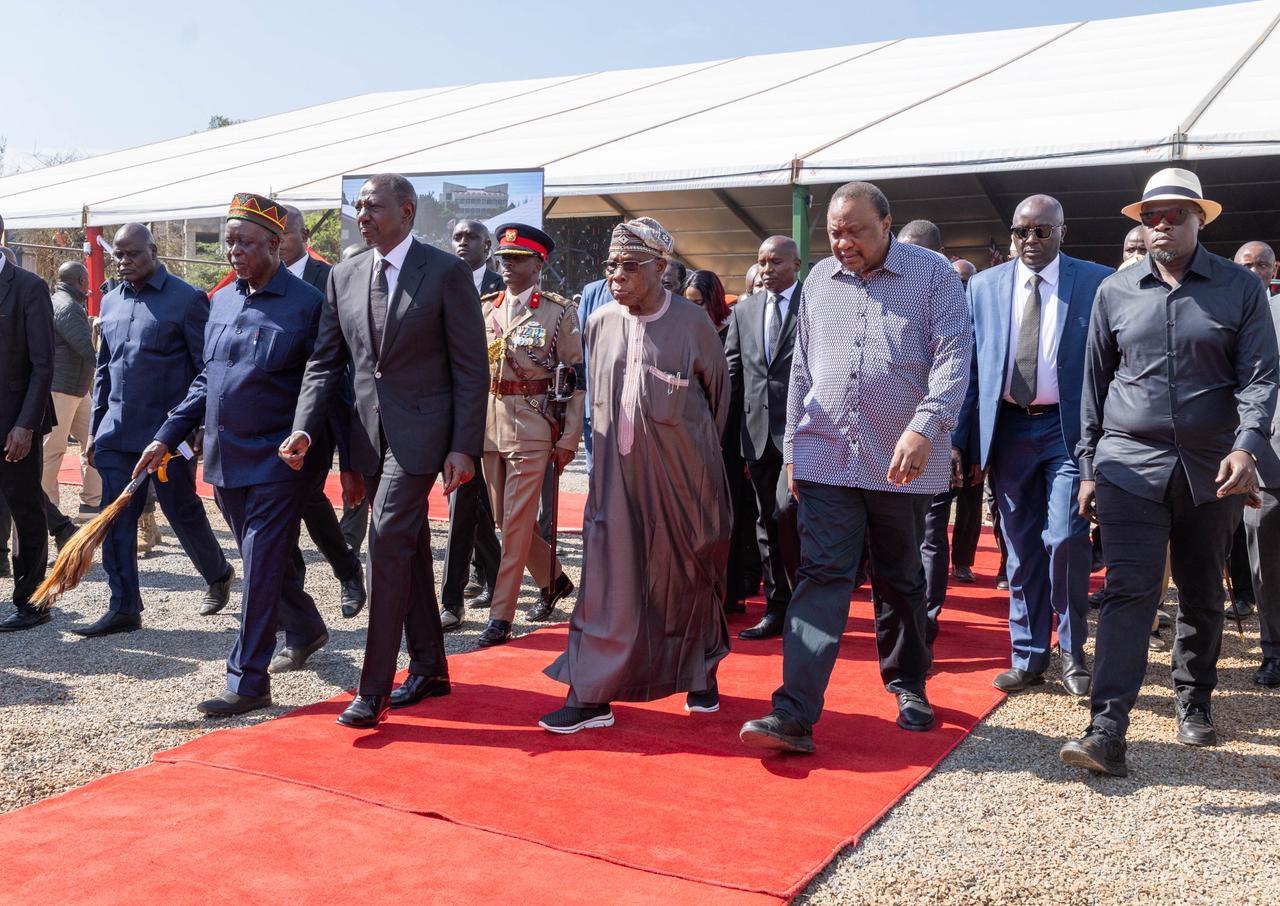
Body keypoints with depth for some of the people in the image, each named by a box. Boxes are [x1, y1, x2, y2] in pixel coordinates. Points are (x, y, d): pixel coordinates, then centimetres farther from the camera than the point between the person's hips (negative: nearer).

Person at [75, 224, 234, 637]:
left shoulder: (186, 299, -7)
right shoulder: (111, 302, 12)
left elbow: (207, 368, -6)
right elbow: (103, 369, 19)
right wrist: (95, 428, 16)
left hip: (169, 430, -5)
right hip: (117, 431, 6)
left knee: (182, 511, 6)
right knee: (116, 519, 2)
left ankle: (218, 575, 31)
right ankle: (123, 608, 8)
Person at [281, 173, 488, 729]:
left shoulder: (446, 272, -7)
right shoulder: (344, 277, 9)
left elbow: (471, 367, -8)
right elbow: (324, 363, 9)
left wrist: (464, 447, -12)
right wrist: (303, 431, -5)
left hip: (419, 430, -6)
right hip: (369, 433, 6)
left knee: (388, 540, -14)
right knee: (408, 548, 14)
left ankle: (374, 688, -7)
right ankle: (429, 668, 27)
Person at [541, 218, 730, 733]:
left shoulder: (692, 322, -9)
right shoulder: (601, 323, 2)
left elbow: (719, 390, 5)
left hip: (680, 472, -2)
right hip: (617, 469, 3)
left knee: (689, 575, 10)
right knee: (609, 576, -1)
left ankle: (701, 673, 31)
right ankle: (592, 695, 4)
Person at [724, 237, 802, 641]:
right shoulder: (744, 310, 14)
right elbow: (731, 371, 13)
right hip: (758, 431, 5)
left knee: (787, 509, -17)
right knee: (767, 521, 8)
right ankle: (777, 609, 17)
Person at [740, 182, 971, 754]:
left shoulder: (932, 274, -1)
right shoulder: (819, 281, 10)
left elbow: (954, 356, -10)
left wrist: (924, 429, -23)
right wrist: (793, 447, 13)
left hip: (901, 464, -2)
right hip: (826, 458, 2)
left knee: (902, 582, 13)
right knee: (821, 578, -6)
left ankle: (907, 684, 34)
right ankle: (794, 715, -9)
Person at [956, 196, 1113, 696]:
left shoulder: (1097, 283, -1)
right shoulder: (984, 286, 7)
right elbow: (970, 367, 7)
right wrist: (960, 438, 1)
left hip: (1068, 428, -3)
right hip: (1007, 429, 3)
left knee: (1066, 540, -11)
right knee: (1022, 550, 9)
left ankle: (1072, 653, 12)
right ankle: (1028, 658, 20)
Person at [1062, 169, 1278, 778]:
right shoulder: (1115, 292, 6)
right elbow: (1094, 383, 10)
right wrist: (1088, 466, 8)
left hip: (1212, 470, 1)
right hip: (1131, 464, -1)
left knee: (1202, 594, 14)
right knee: (1128, 592, -11)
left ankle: (1194, 703, 34)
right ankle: (1107, 731, -16)